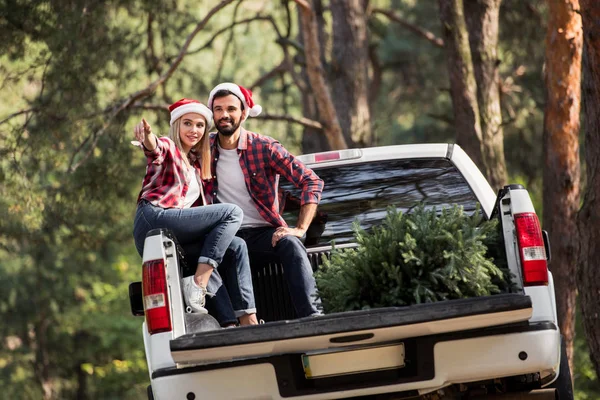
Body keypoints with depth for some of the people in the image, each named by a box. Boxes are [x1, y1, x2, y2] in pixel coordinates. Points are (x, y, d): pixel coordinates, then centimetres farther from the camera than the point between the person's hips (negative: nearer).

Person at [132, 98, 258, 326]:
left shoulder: (195, 163, 31)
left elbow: (197, 208, 30)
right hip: (154, 218, -8)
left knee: (237, 247, 1)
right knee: (232, 212, -12)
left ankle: (248, 321, -10)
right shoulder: (168, 148, 6)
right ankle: (198, 283, -26)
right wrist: (147, 136, -43)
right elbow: (155, 148, -18)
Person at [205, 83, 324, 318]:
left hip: (264, 232, -1)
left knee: (290, 244, -35)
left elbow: (311, 182, -6)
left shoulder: (264, 148, -2)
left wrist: (300, 229, -16)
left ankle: (310, 317, -46)